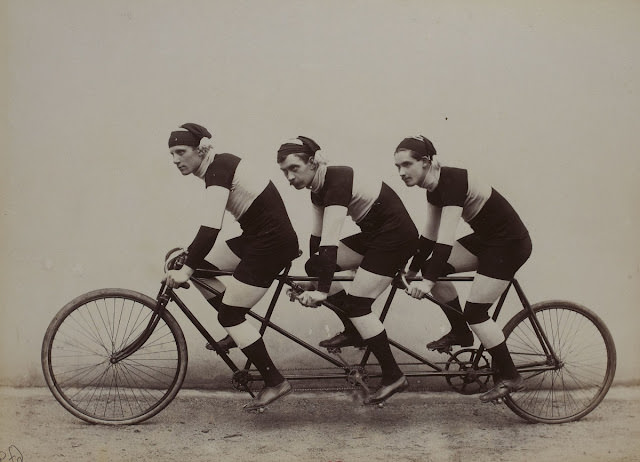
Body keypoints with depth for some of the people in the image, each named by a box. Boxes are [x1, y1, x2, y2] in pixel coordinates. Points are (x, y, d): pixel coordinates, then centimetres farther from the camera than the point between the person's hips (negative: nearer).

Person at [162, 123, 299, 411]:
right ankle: (238, 331, 19)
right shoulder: (220, 165, 11)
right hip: (258, 236, 9)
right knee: (201, 267, 10)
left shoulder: (217, 171, -18)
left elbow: (211, 228, -28)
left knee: (228, 314, -5)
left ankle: (275, 382, 1)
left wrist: (186, 270, -26)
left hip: (273, 244, -9)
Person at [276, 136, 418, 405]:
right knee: (317, 268, 5)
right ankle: (354, 330, 19)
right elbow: (317, 236, 11)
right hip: (374, 233, 9)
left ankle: (393, 377, -3)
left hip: (397, 235, -9)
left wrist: (321, 291, -36)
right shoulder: (318, 187, 3)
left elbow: (329, 243, -32)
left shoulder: (337, 181, -25)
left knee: (357, 301, -11)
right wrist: (314, 274, 18)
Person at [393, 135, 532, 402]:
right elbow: (430, 235, 9)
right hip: (486, 238, 9)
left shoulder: (453, 182, -26)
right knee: (433, 269, 1)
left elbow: (445, 240, -34)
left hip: (510, 244, -9)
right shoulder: (434, 187, 1)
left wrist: (428, 281, -39)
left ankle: (509, 377, 6)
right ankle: (460, 333, 18)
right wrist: (412, 270, 10)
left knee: (475, 312, -9)